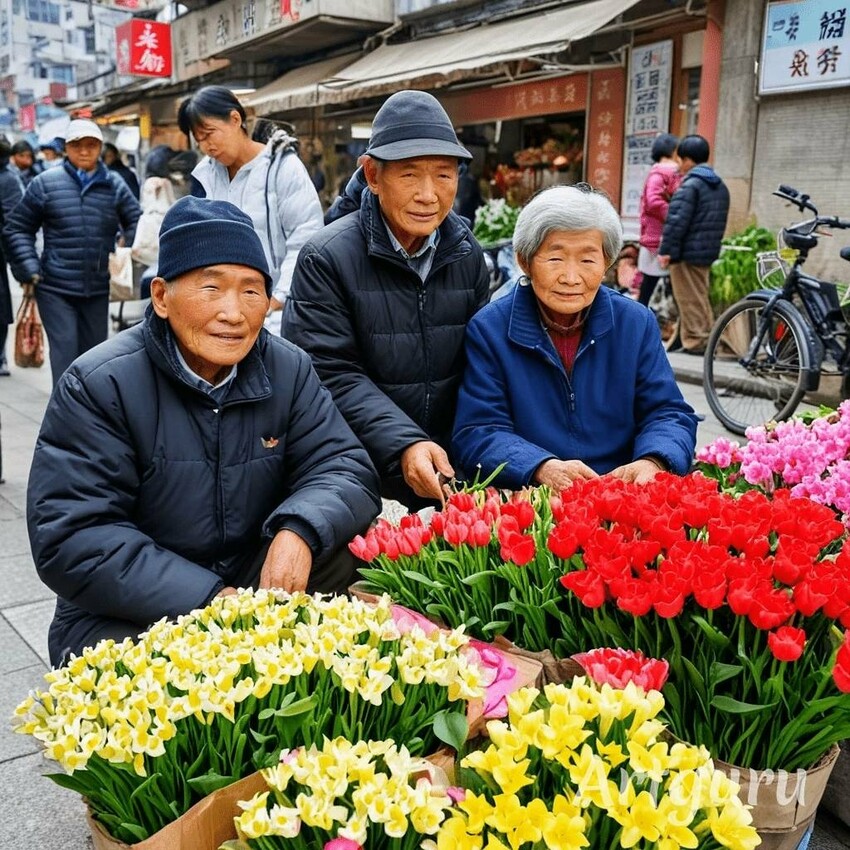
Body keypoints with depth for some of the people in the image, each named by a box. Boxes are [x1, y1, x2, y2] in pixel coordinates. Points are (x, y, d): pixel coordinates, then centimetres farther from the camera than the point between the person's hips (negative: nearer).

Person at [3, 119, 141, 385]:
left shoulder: (114, 185, 4)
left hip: (98, 289, 3)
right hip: (54, 288, -3)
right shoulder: (45, 183, -1)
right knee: (65, 352, -6)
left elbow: (137, 222, 10)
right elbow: (18, 228, 4)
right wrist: (29, 269, -7)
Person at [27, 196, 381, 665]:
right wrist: (207, 600, -28)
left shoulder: (289, 370, -2)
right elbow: (70, 537, -19)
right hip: (130, 618, -3)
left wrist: (300, 530, -30)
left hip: (260, 587, 4)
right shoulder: (98, 384, -14)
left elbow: (344, 467, -6)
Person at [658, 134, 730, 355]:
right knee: (701, 296, 17)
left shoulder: (690, 185, -15)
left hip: (687, 252, -9)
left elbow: (677, 221, -20)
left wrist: (665, 250, -18)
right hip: (708, 251, 9)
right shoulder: (720, 186, 15)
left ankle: (695, 341, -2)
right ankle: (707, 336, 21)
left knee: (689, 298, -3)